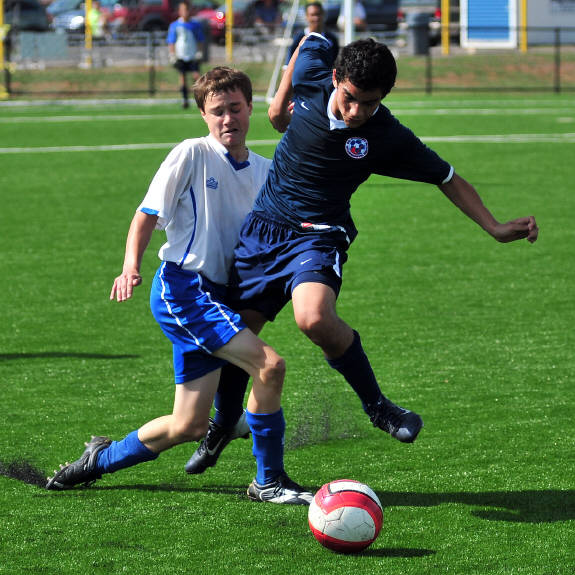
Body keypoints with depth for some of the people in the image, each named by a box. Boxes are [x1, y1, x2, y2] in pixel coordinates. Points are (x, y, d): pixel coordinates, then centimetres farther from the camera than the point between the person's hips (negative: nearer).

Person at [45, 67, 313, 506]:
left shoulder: (264, 172, 12)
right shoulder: (192, 155, -6)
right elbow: (148, 213, -7)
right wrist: (132, 265, -20)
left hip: (217, 297, 7)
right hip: (182, 288, -7)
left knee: (189, 426, 7)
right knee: (269, 365, -24)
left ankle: (102, 458, 31)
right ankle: (269, 482, -11)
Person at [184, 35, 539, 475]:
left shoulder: (388, 138, -19)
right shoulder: (313, 76, -12)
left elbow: (448, 179, -6)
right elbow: (313, 40, 12)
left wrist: (495, 228, -10)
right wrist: (281, 99, 17)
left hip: (319, 236, -4)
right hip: (262, 226, 4)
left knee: (314, 318, -33)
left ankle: (376, 405, -10)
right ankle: (223, 426, 35)